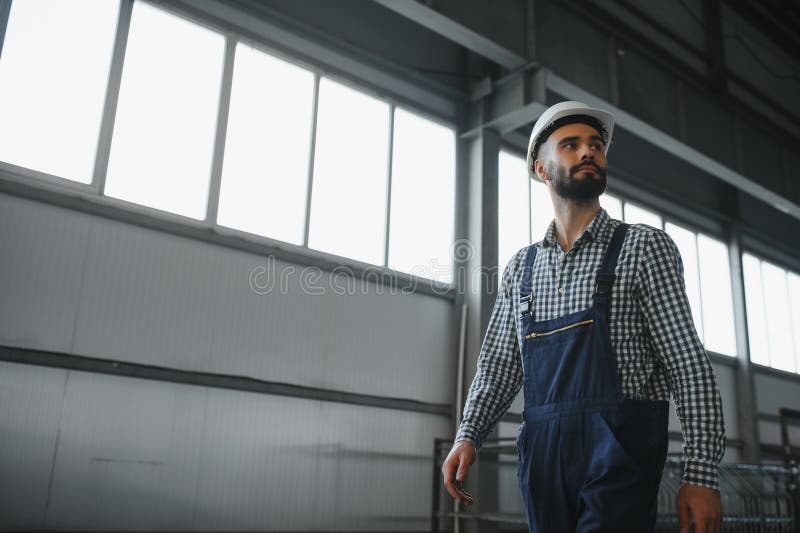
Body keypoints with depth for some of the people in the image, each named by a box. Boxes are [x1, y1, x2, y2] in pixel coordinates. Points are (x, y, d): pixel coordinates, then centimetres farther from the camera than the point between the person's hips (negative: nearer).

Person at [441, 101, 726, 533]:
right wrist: (467, 436, -2)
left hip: (619, 450, -4)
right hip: (542, 454, 4)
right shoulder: (520, 267, 13)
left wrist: (701, 474, -10)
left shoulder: (644, 246, 2)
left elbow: (688, 366, -3)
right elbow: (498, 366, 13)